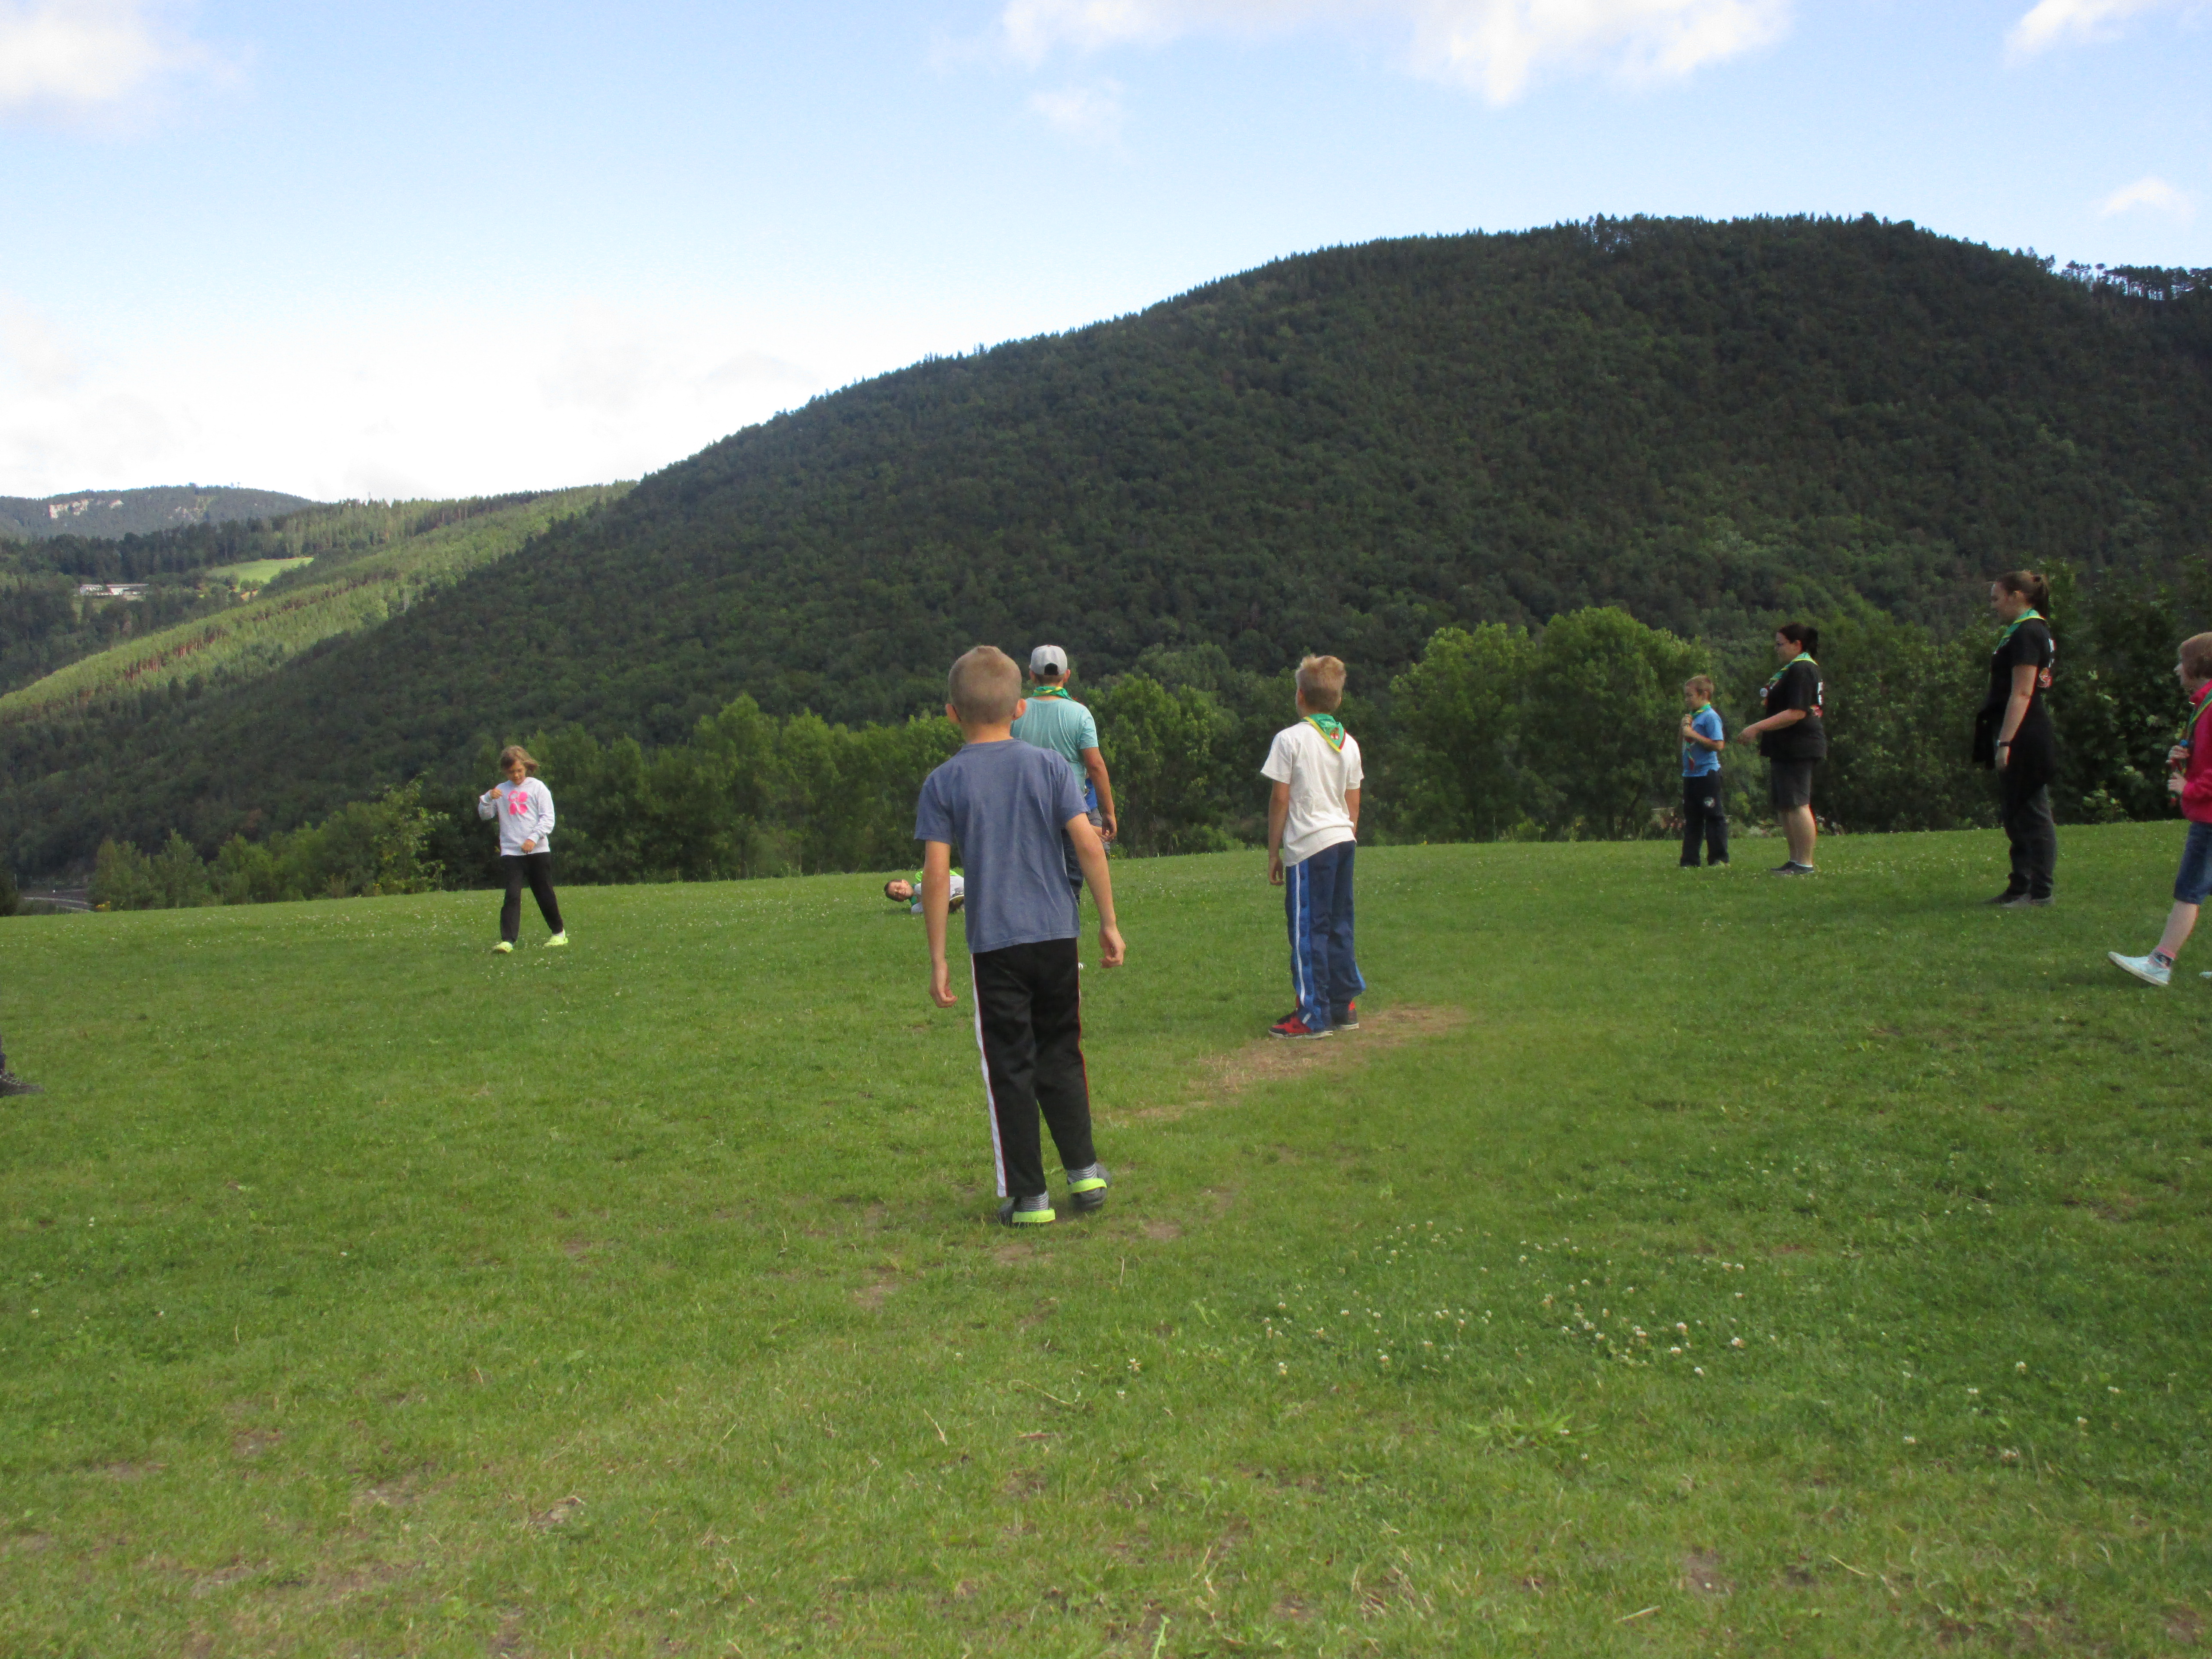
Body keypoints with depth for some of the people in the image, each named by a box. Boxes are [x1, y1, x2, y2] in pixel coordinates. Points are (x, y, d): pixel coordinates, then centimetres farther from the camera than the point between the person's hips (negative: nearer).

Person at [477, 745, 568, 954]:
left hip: (538, 851, -1)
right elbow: (485, 814, 8)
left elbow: (548, 818, -4)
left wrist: (534, 838, -16)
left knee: (545, 896, 7)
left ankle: (559, 933, 25)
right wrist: (489, 798, -11)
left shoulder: (537, 787, 2)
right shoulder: (501, 790, 11)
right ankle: (507, 940, -17)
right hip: (510, 852, 1)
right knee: (512, 896, -11)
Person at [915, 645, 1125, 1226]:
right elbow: (1089, 846, -4)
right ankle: (1084, 1172, 20)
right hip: (1057, 936, 2)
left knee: (1010, 1069, 5)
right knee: (1061, 1056, 17)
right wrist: (1108, 922, 3)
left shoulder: (942, 783, -2)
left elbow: (936, 874, -6)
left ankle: (1028, 1197, 10)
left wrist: (937, 959, -1)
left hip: (993, 944, -2)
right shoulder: (1050, 766, 2)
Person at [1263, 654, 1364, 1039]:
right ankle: (1344, 1007, 18)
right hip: (1343, 842, 6)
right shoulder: (1349, 743, 11)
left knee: (1308, 930, -1)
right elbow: (1353, 805, 14)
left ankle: (1313, 1016, 2)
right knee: (1339, 925, 13)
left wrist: (1273, 852, -1)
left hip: (1308, 847, -6)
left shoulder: (1290, 739, -7)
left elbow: (1280, 799, -7)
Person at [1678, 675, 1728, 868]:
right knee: (1691, 819, 10)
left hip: (1707, 774, -9)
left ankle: (1719, 857, 3)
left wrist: (1693, 734, -19)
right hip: (1690, 775, 9)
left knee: (1714, 816, -3)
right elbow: (1682, 745, 18)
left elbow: (1719, 744, -21)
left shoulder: (1710, 717, -11)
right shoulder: (1691, 716, 14)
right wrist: (1683, 728, 1)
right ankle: (1690, 860, 13)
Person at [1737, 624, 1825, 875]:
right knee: (1784, 806, 14)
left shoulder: (1801, 670, -15)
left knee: (1796, 805, -11)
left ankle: (1805, 864, -10)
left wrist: (1757, 728, -23)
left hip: (1797, 748, -12)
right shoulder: (1792, 669, 20)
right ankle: (1796, 860, 19)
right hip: (1786, 749, 12)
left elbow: (1797, 713, -23)